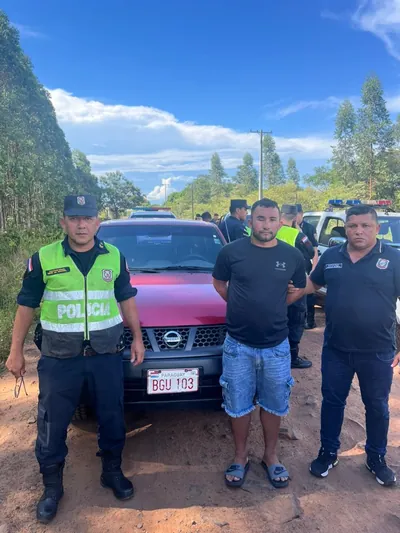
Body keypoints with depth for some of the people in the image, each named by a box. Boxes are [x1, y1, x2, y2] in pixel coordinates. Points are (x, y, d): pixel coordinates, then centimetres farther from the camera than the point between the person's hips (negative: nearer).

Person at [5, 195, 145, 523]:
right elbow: (26, 306, 1)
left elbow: (127, 299, 9)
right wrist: (16, 351, 1)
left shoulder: (114, 257, 1)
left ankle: (113, 472, 37)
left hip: (107, 355, 2)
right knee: (53, 424, 9)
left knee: (112, 417, 14)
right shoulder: (43, 259, -5)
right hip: (59, 358, -1)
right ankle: (52, 486, 32)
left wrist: (137, 338, 6)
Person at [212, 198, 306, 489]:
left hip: (277, 345, 2)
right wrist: (243, 307, 6)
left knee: (274, 404, 16)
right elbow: (218, 282, 8)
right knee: (238, 405, 12)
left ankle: (271, 456, 37)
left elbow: (299, 290, 14)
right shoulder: (232, 251, -8)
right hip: (238, 344, -1)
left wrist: (273, 307, 9)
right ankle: (241, 456, 33)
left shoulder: (293, 256, -3)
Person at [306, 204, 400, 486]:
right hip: (335, 349, 2)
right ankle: (328, 452, 34)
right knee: (332, 401, 14)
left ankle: (376, 458, 37)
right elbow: (312, 284, 16)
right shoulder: (331, 256, 1)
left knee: (377, 406, 15)